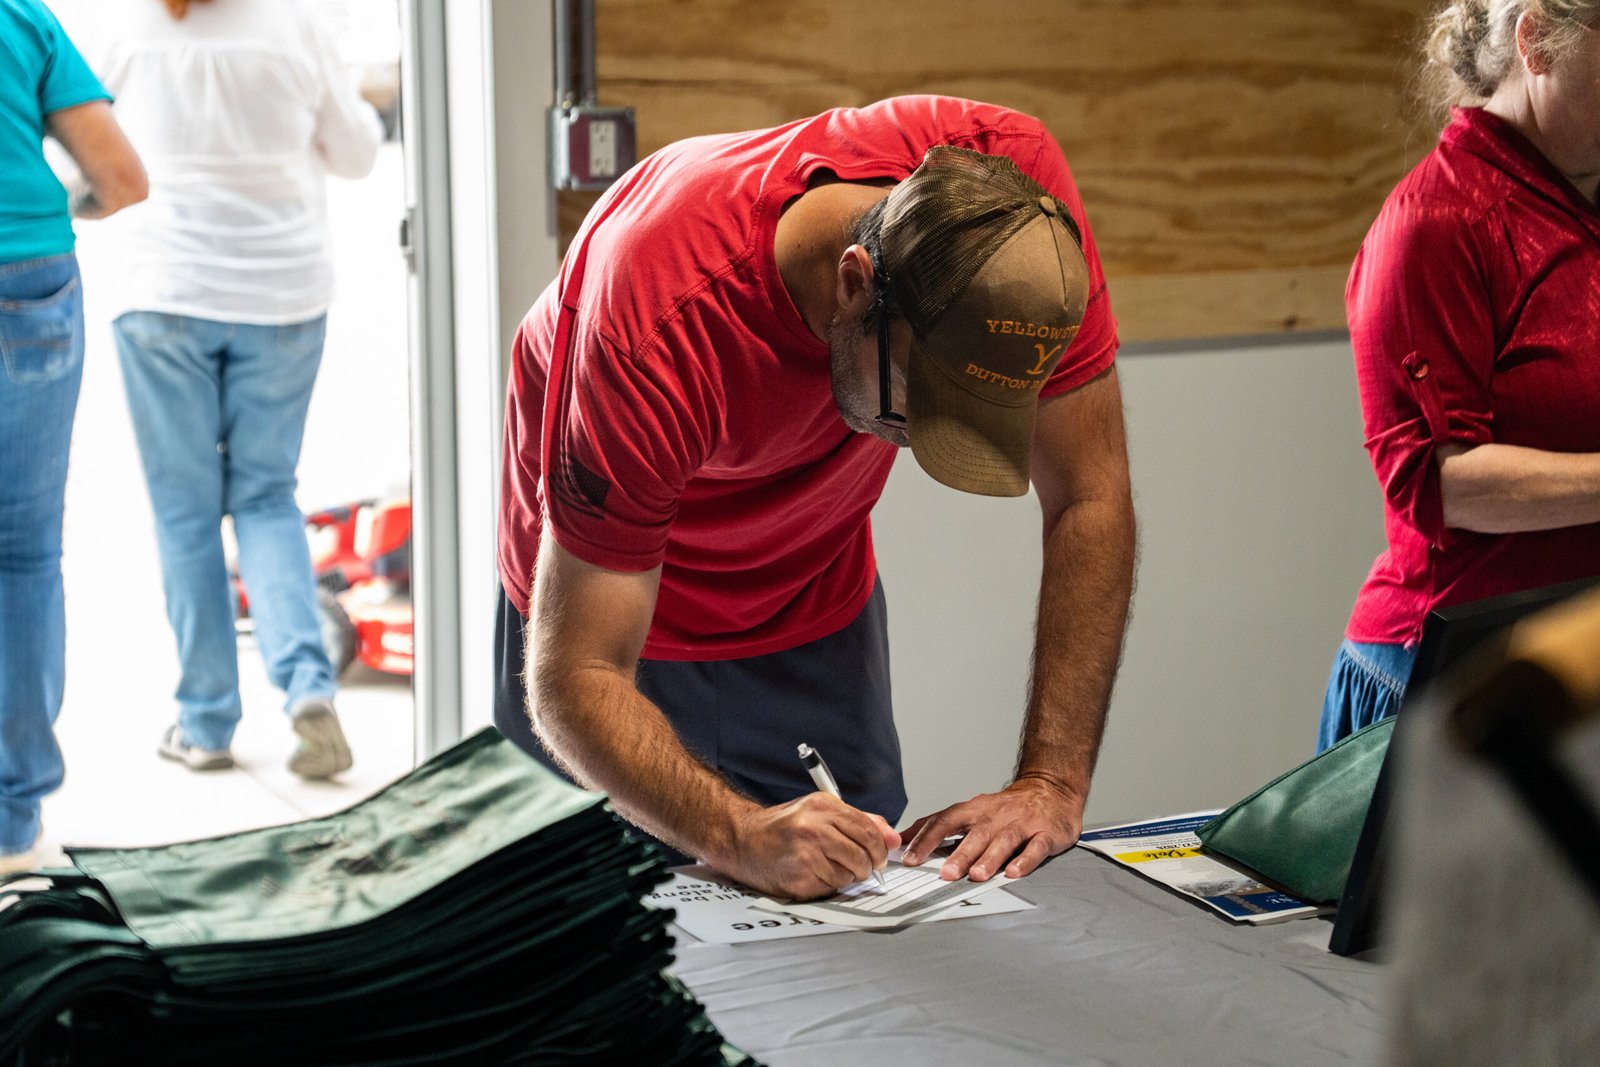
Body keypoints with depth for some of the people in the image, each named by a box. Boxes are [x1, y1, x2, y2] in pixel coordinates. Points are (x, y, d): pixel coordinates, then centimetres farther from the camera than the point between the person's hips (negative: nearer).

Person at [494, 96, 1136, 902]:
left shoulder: (1017, 189, -31)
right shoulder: (665, 322, -41)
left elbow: (1090, 498, -22)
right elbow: (576, 678, -36)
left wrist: (1053, 783, -28)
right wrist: (739, 836, -52)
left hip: (816, 599, 3)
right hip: (627, 603, -3)